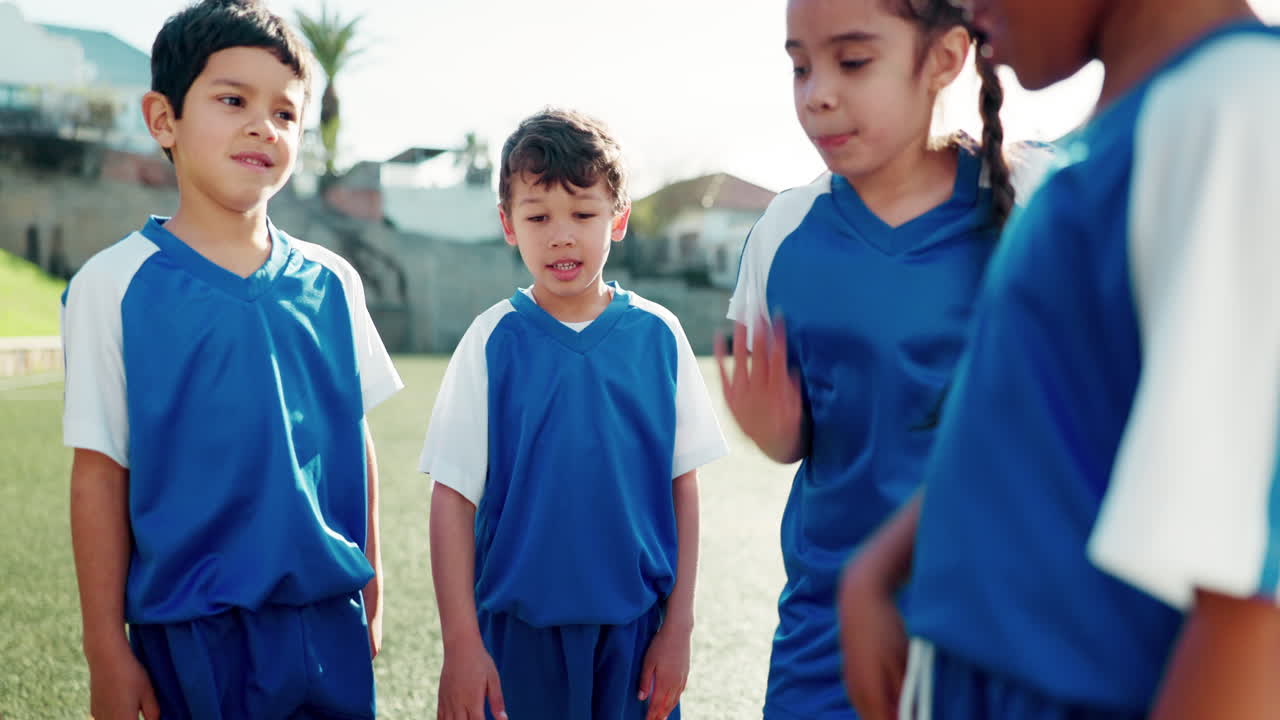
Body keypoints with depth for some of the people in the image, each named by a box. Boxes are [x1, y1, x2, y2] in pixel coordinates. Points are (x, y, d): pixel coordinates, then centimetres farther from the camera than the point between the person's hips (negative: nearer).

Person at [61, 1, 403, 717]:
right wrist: (106, 649, -4)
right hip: (193, 633, -3)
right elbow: (100, 474, -5)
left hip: (329, 623, 3)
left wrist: (371, 591, 12)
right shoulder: (115, 285, -6)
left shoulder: (332, 282, 3)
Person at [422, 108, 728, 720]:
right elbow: (453, 496, -5)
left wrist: (677, 627, 2)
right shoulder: (493, 342, -5)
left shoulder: (658, 336, -2)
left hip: (635, 625, 1)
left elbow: (683, 486, 2)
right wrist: (461, 644, -8)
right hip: (520, 629, -1)